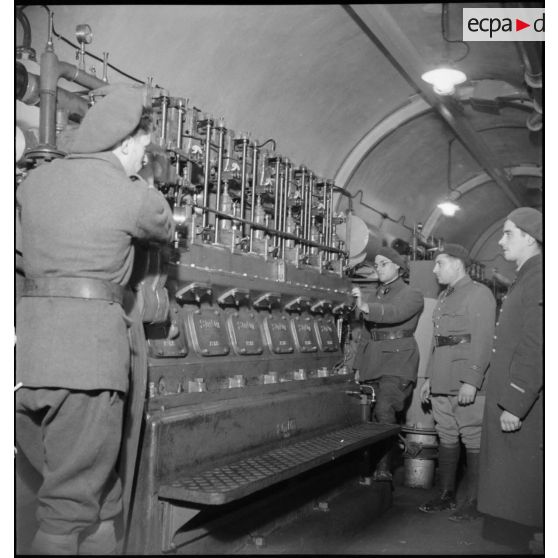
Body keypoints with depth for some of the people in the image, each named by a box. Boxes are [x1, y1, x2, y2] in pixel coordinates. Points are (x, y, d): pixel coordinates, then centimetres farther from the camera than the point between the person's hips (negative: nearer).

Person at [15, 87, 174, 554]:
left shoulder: (35, 180, 13)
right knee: (74, 503, 3)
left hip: (27, 342, 6)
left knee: (101, 497, 17)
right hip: (86, 351, -6)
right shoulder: (136, 196, -2)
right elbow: (167, 232, 17)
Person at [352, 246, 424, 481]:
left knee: (384, 411, -21)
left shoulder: (412, 296, 2)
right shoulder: (376, 296, 21)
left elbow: (395, 313, -21)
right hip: (373, 362, 6)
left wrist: (365, 307, -38)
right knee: (372, 417, 2)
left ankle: (383, 469, -19)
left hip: (397, 362, -6)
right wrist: (359, 365, 17)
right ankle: (369, 467, 9)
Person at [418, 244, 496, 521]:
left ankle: (473, 501, 6)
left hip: (467, 383, -8)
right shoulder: (444, 297, 20)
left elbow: (483, 341, -15)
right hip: (442, 383, 8)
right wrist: (429, 378, 19)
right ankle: (446, 495, 21)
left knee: (473, 441, -2)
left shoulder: (479, 293, -6)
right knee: (446, 438, 12)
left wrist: (471, 381, -21)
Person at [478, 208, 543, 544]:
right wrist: (507, 399, 15)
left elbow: (535, 348, -21)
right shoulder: (525, 279, 16)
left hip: (525, 408, -9)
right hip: (511, 400, 9)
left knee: (524, 489, 0)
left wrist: (514, 404, -21)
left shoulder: (538, 278, -14)